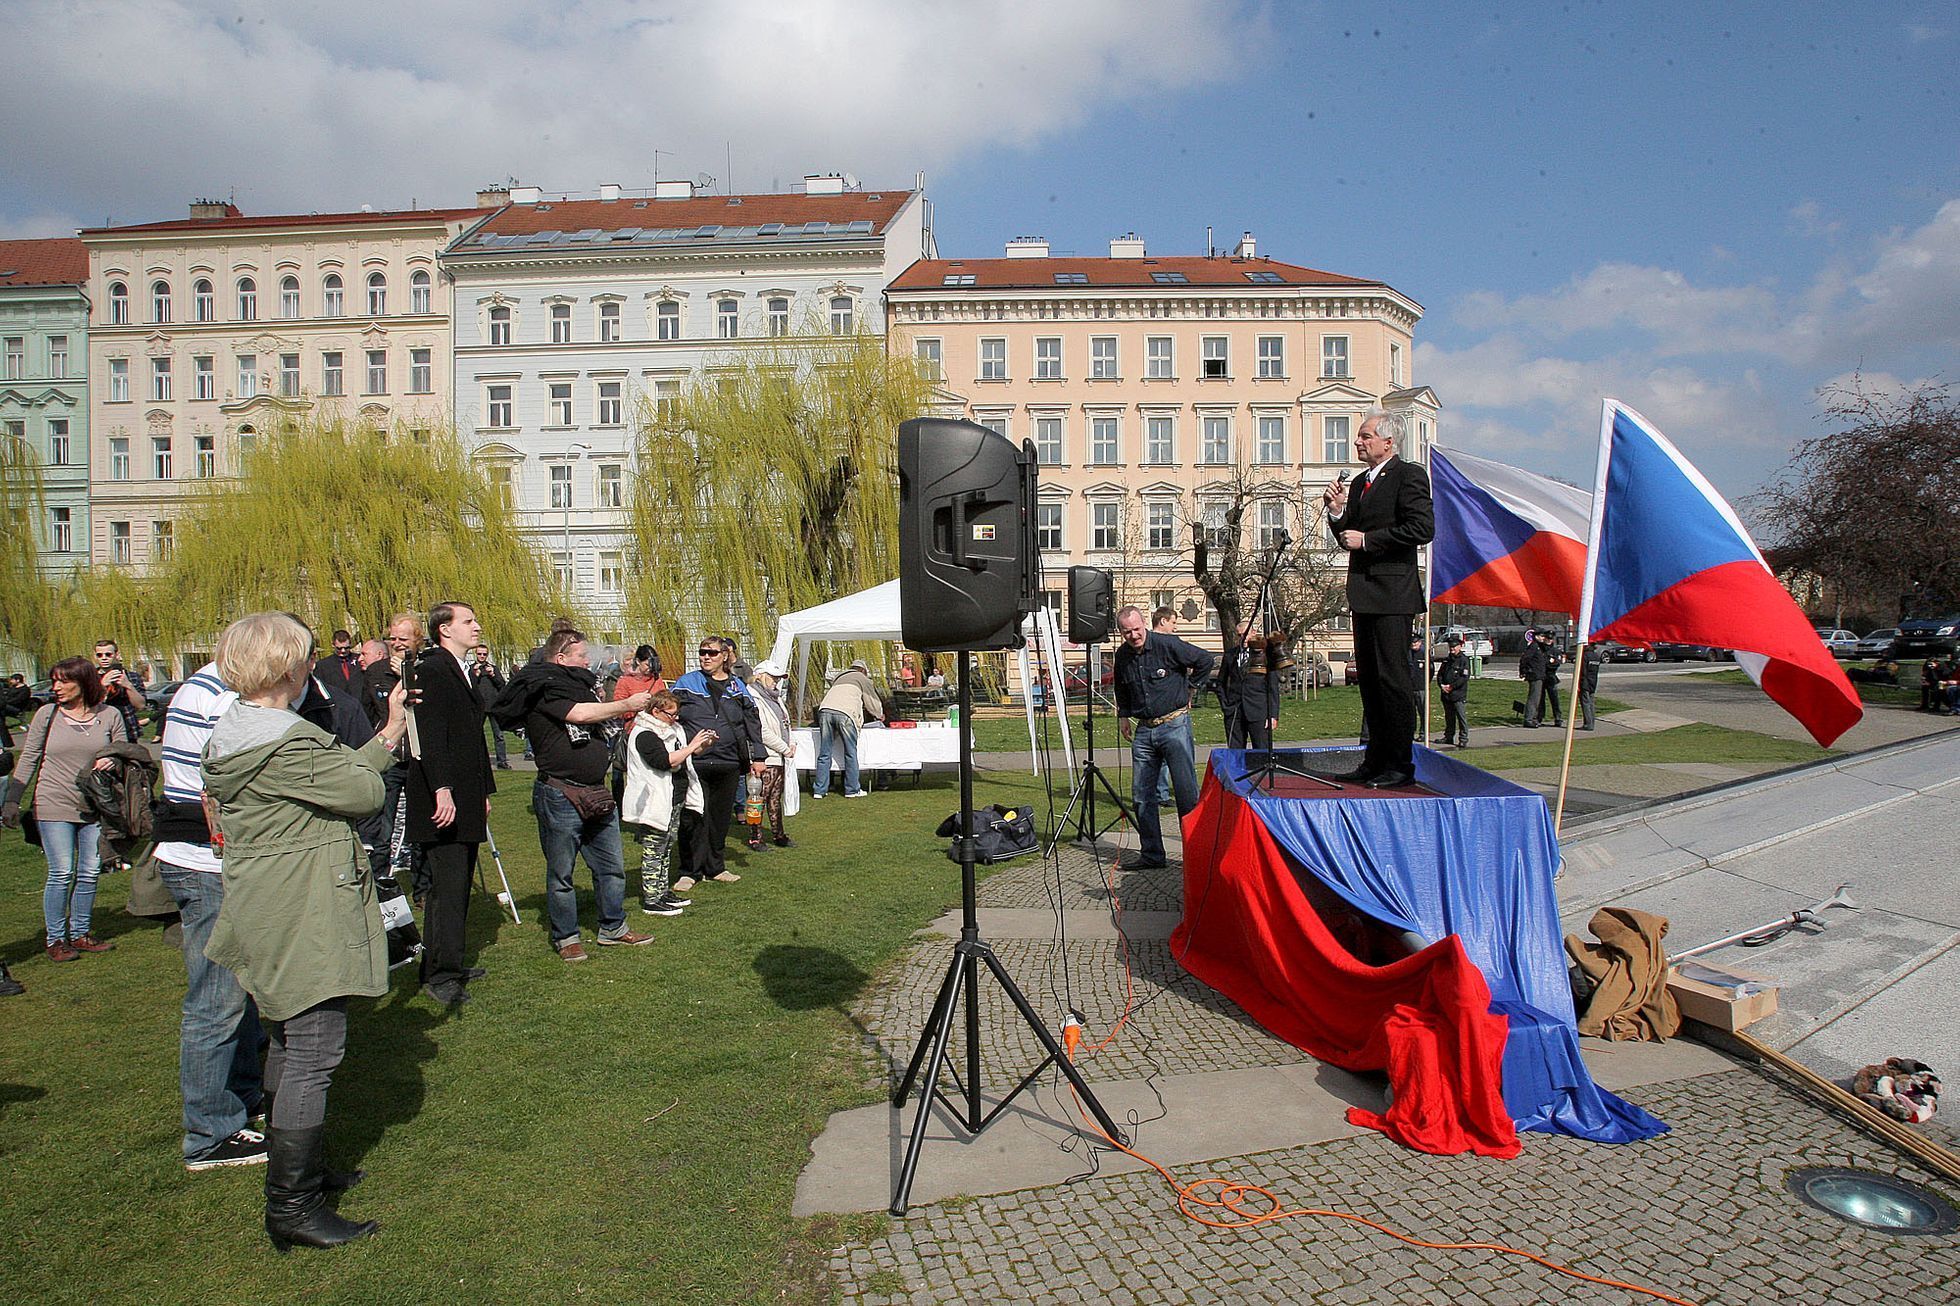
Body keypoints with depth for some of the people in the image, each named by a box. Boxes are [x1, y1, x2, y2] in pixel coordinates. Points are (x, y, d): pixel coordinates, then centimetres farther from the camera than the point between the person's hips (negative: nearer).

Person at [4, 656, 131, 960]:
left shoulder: (109, 715, 2)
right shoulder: (47, 714, 1)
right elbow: (28, 759, 5)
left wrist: (114, 761, -13)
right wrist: (12, 800, 2)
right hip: (54, 806, -2)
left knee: (89, 874, 7)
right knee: (61, 874, -3)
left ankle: (80, 934, 20)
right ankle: (55, 939, 10)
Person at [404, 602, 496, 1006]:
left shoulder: (464, 672, 19)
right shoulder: (431, 670, -10)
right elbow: (430, 737, -19)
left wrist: (484, 791, 24)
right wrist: (442, 789, -26)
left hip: (466, 801, 10)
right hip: (443, 801, -9)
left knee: (458, 886, 12)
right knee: (447, 887, -8)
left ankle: (447, 964, 19)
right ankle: (441, 976, -4)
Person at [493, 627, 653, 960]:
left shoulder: (580, 683, 17)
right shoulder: (541, 690, -10)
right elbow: (579, 714, -22)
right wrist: (626, 705, -15)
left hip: (597, 793, 8)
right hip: (561, 794, -8)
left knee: (612, 866, 13)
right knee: (561, 873, 5)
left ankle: (613, 928, 26)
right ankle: (566, 936, 18)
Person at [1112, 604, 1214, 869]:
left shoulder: (1167, 645, -9)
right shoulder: (1122, 656, 7)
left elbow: (1205, 660, 0)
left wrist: (1186, 686, 7)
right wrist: (1124, 716, 19)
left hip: (1174, 725, -5)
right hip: (1144, 730, 5)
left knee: (1187, 792, -7)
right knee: (1141, 796, 4)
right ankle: (1151, 855, 13)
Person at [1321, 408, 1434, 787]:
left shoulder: (1410, 475, -6)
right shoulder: (1360, 482, 19)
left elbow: (1422, 528, -17)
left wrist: (1366, 539, -14)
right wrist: (1337, 513, 3)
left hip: (1392, 592, -9)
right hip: (1363, 593, 9)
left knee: (1393, 677, -7)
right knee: (1369, 679, 11)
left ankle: (1400, 765, -1)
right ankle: (1376, 759, 19)